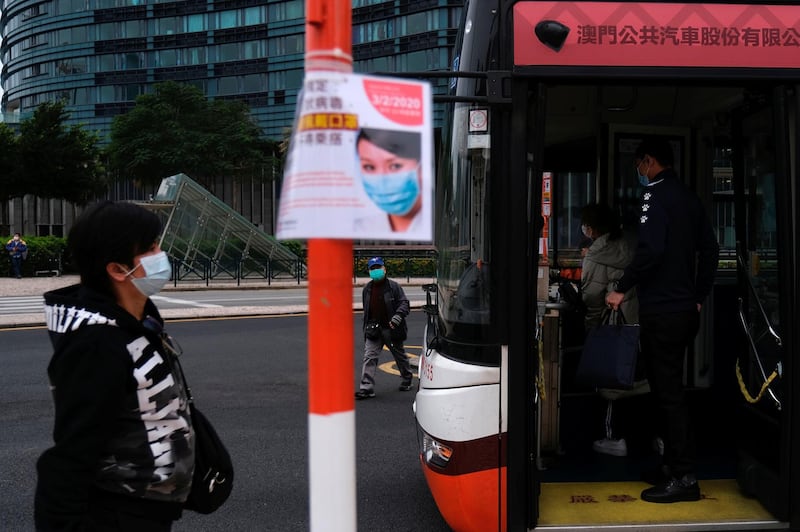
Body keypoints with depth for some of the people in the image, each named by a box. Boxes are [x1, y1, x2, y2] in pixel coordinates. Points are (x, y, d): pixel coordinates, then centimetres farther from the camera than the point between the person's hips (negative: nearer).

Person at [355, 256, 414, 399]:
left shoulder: (393, 286, -7)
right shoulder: (367, 289, 8)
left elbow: (404, 303, -11)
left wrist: (398, 315, -29)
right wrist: (367, 326, 16)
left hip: (391, 328, -3)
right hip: (373, 329, 3)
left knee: (400, 355, 15)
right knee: (369, 357, -9)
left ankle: (407, 379, 38)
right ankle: (366, 388, -11)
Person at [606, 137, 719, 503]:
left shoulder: (655, 195, -12)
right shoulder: (689, 197, 15)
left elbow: (650, 249, -24)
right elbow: (710, 249, 16)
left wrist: (621, 289, -14)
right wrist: (699, 297, 20)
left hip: (661, 310, -9)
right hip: (685, 309, 9)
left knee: (667, 391, -5)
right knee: (670, 388, 16)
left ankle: (683, 477, -2)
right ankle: (674, 465, 24)